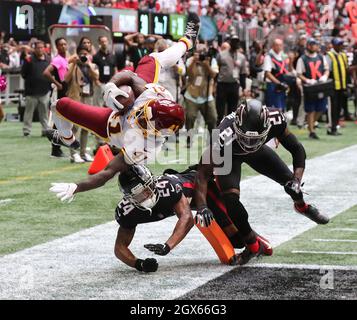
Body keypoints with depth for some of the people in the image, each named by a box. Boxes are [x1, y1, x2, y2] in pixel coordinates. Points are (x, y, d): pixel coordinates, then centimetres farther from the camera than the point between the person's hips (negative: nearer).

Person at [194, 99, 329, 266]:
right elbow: (203, 173, -43)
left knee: (289, 180, 7)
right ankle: (254, 245, -3)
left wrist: (296, 180, -35)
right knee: (230, 197, -23)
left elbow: (297, 149, -22)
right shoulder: (224, 136, -46)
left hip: (257, 151, 3)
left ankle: (302, 206, 46)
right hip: (229, 155, -3)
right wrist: (202, 207, -55)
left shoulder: (275, 120, -37)